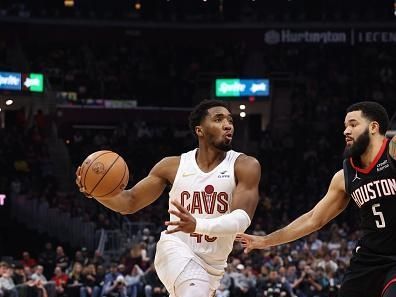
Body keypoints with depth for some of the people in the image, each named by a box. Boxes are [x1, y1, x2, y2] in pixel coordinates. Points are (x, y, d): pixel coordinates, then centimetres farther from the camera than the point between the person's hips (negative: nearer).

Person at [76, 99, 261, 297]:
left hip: (212, 267, 2)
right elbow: (131, 201, 4)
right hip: (176, 250, -2)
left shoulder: (245, 166, -9)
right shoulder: (173, 166, -2)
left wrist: (198, 225, -41)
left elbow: (242, 218, -23)